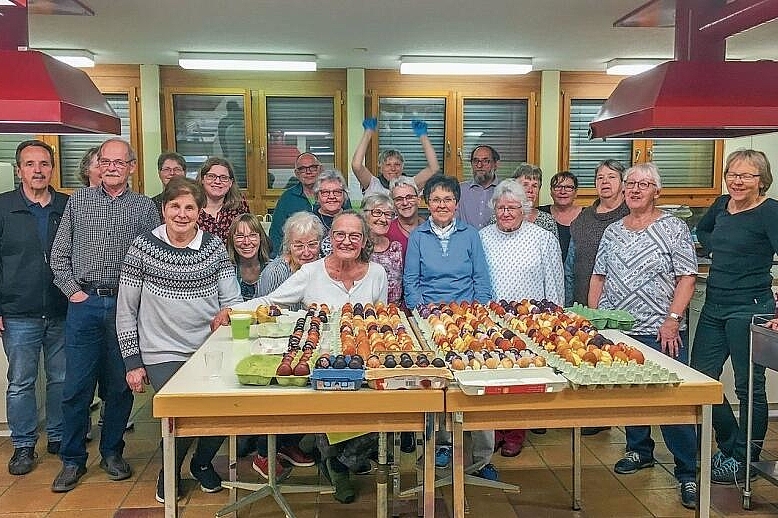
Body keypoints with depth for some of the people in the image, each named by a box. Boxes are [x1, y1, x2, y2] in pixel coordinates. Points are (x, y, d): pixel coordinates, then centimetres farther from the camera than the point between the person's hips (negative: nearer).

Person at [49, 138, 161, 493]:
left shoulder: (144, 207, 5)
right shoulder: (78, 201, 10)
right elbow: (59, 254, 10)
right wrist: (73, 290, 0)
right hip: (84, 304, 1)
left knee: (120, 385, 8)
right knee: (76, 387, 4)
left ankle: (112, 453, 25)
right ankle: (72, 460, 18)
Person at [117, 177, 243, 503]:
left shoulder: (214, 246, 3)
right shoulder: (143, 246, -2)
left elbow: (232, 301, 6)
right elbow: (126, 311, 1)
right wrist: (133, 362, 0)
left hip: (211, 350, 2)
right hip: (163, 354, -2)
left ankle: (202, 462, 25)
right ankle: (170, 470, 20)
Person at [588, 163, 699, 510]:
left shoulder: (673, 228, -2)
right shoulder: (612, 231, 12)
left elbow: (687, 278, -6)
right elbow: (598, 277, 15)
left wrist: (672, 320, -15)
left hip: (661, 333, -5)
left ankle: (689, 474, 5)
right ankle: (640, 451, 34)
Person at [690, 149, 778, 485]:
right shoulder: (722, 205, 10)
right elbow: (702, 229, 32)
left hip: (749, 309, -7)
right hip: (714, 307, 8)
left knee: (749, 387, 5)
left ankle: (744, 461, 20)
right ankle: (729, 447, 29)